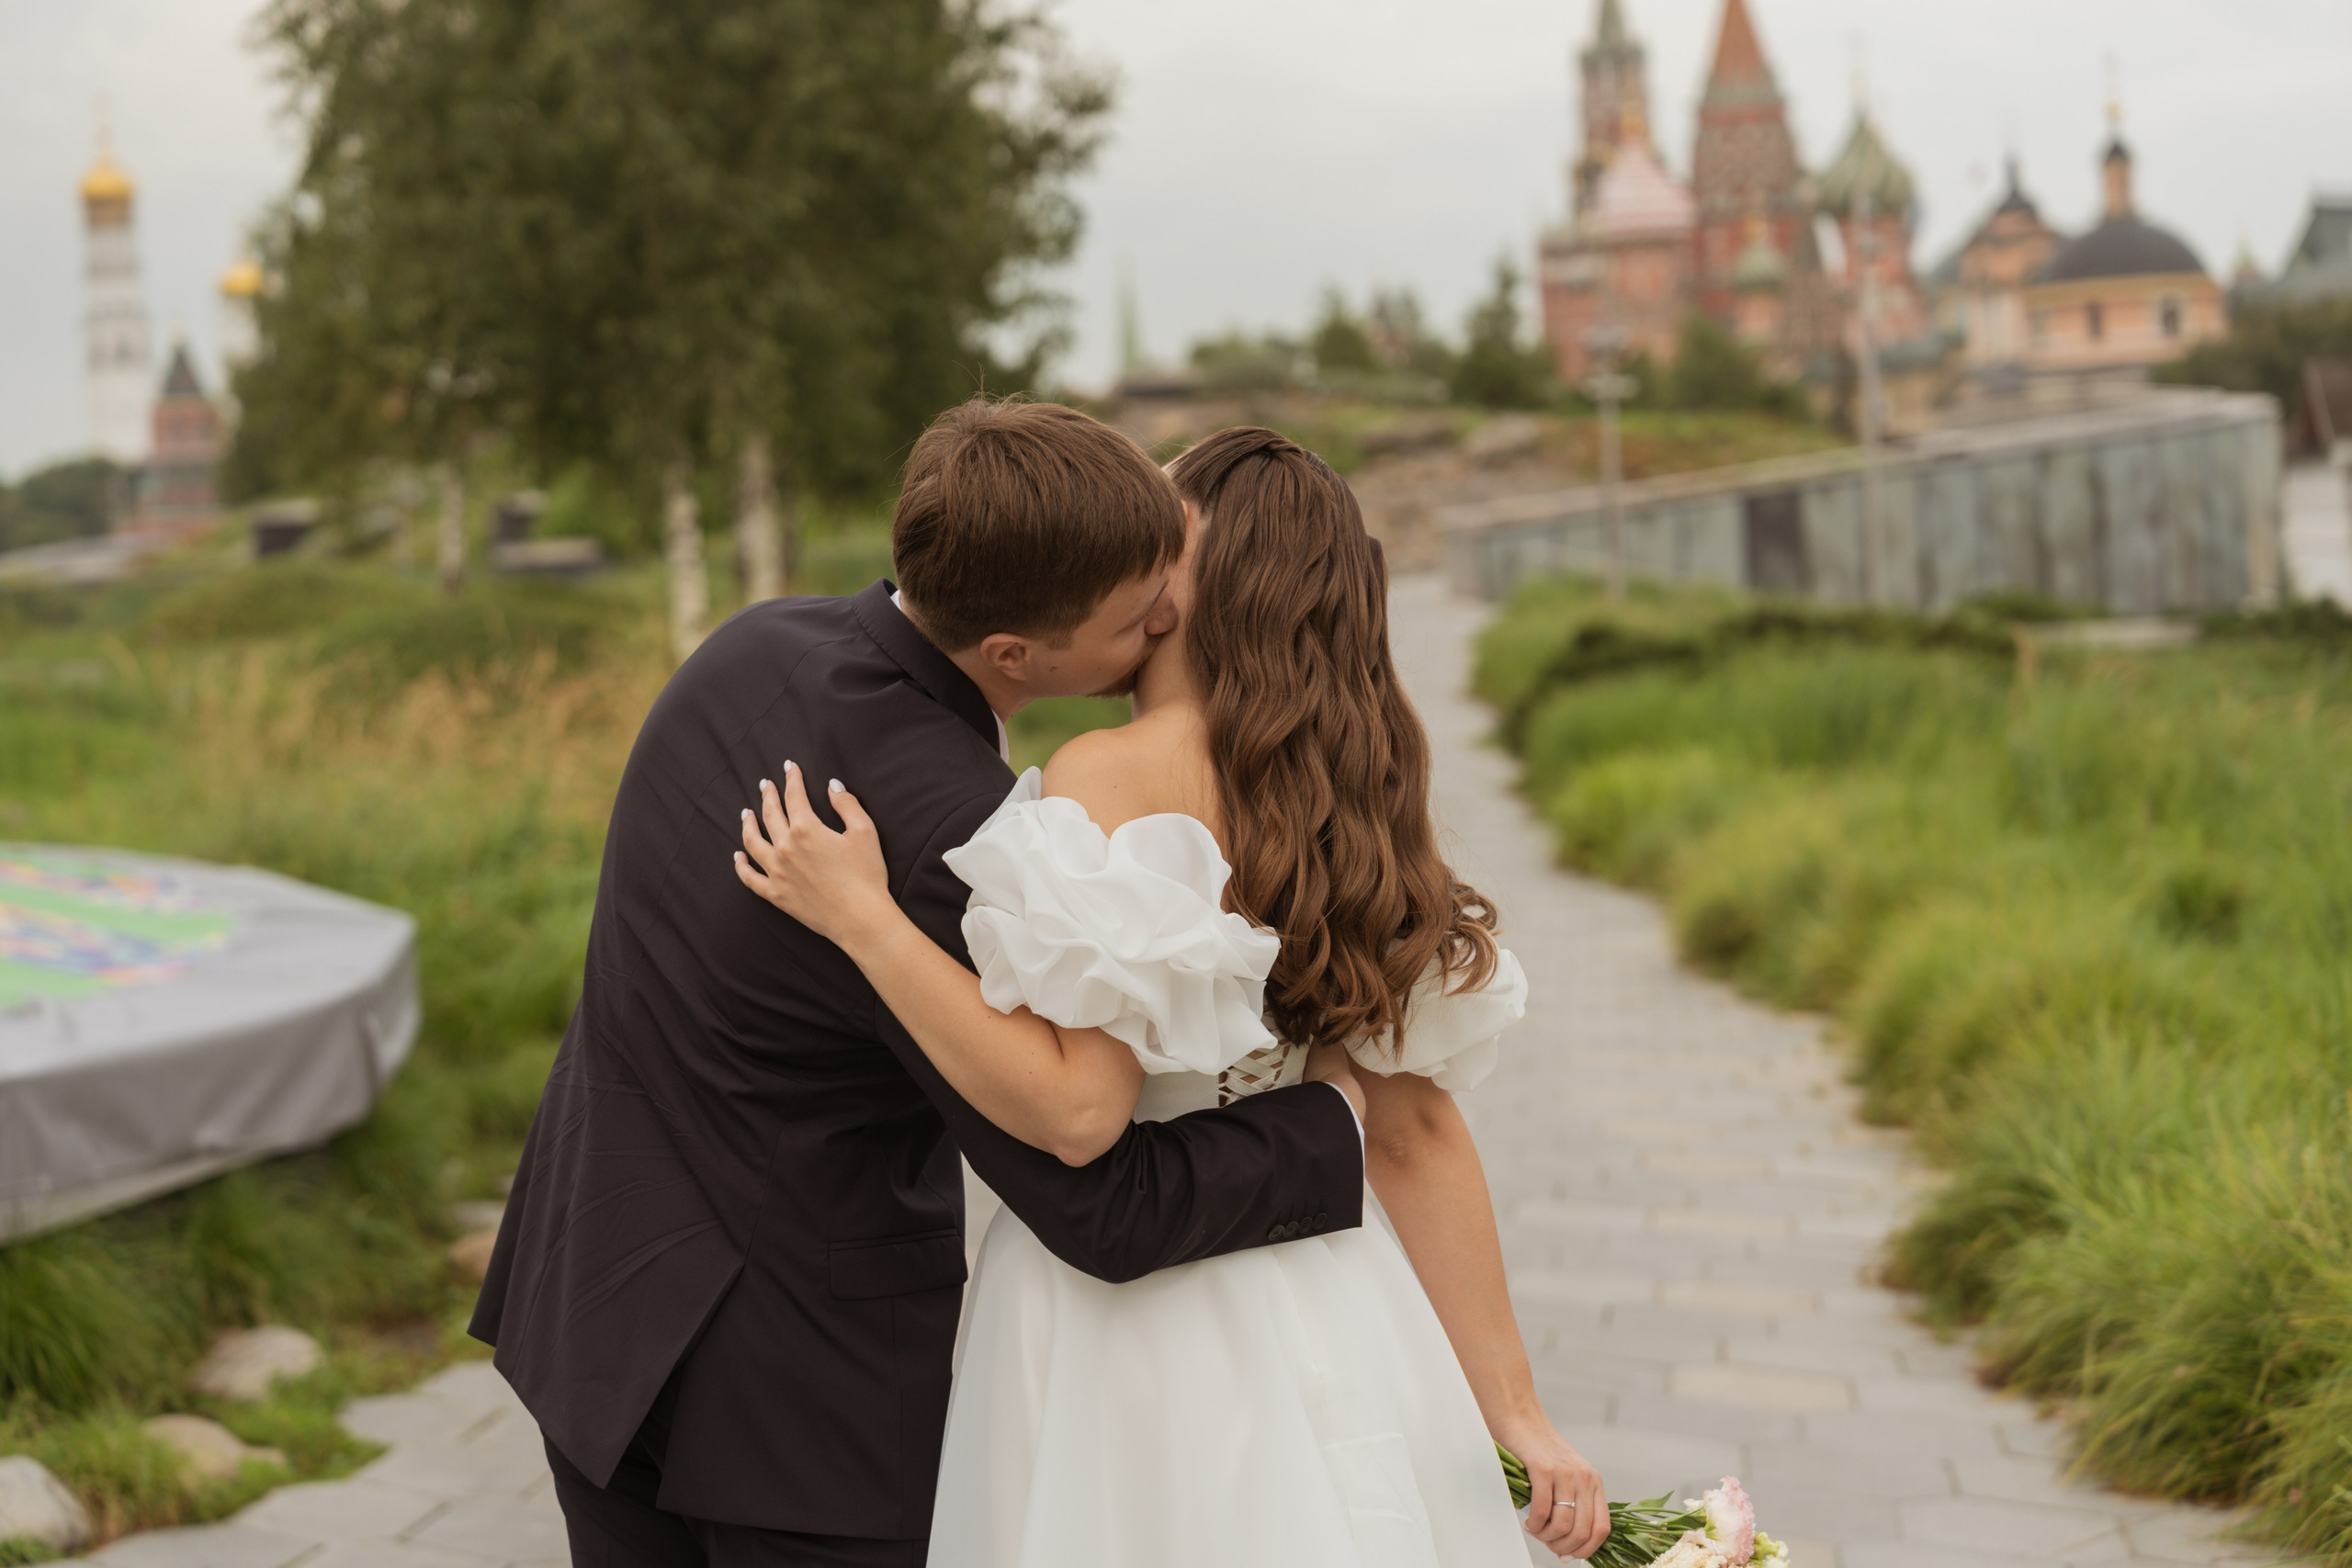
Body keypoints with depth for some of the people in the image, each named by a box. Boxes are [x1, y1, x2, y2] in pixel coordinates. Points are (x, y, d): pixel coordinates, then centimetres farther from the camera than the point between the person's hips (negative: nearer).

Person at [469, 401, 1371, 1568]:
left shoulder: (752, 647, -7)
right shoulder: (958, 846, -31)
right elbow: (1101, 1211, -26)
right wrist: (1341, 1119, -12)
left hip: (603, 1298, 7)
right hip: (805, 1373, -7)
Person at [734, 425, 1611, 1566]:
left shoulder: (1110, 779, -18)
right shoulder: (1348, 804, 3)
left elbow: (1076, 1110, -24)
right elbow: (1420, 1132, 2)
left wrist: (861, 917, -20)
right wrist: (1512, 1414, 5)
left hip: (1129, 1327, -6)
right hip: (1317, 1324, 6)